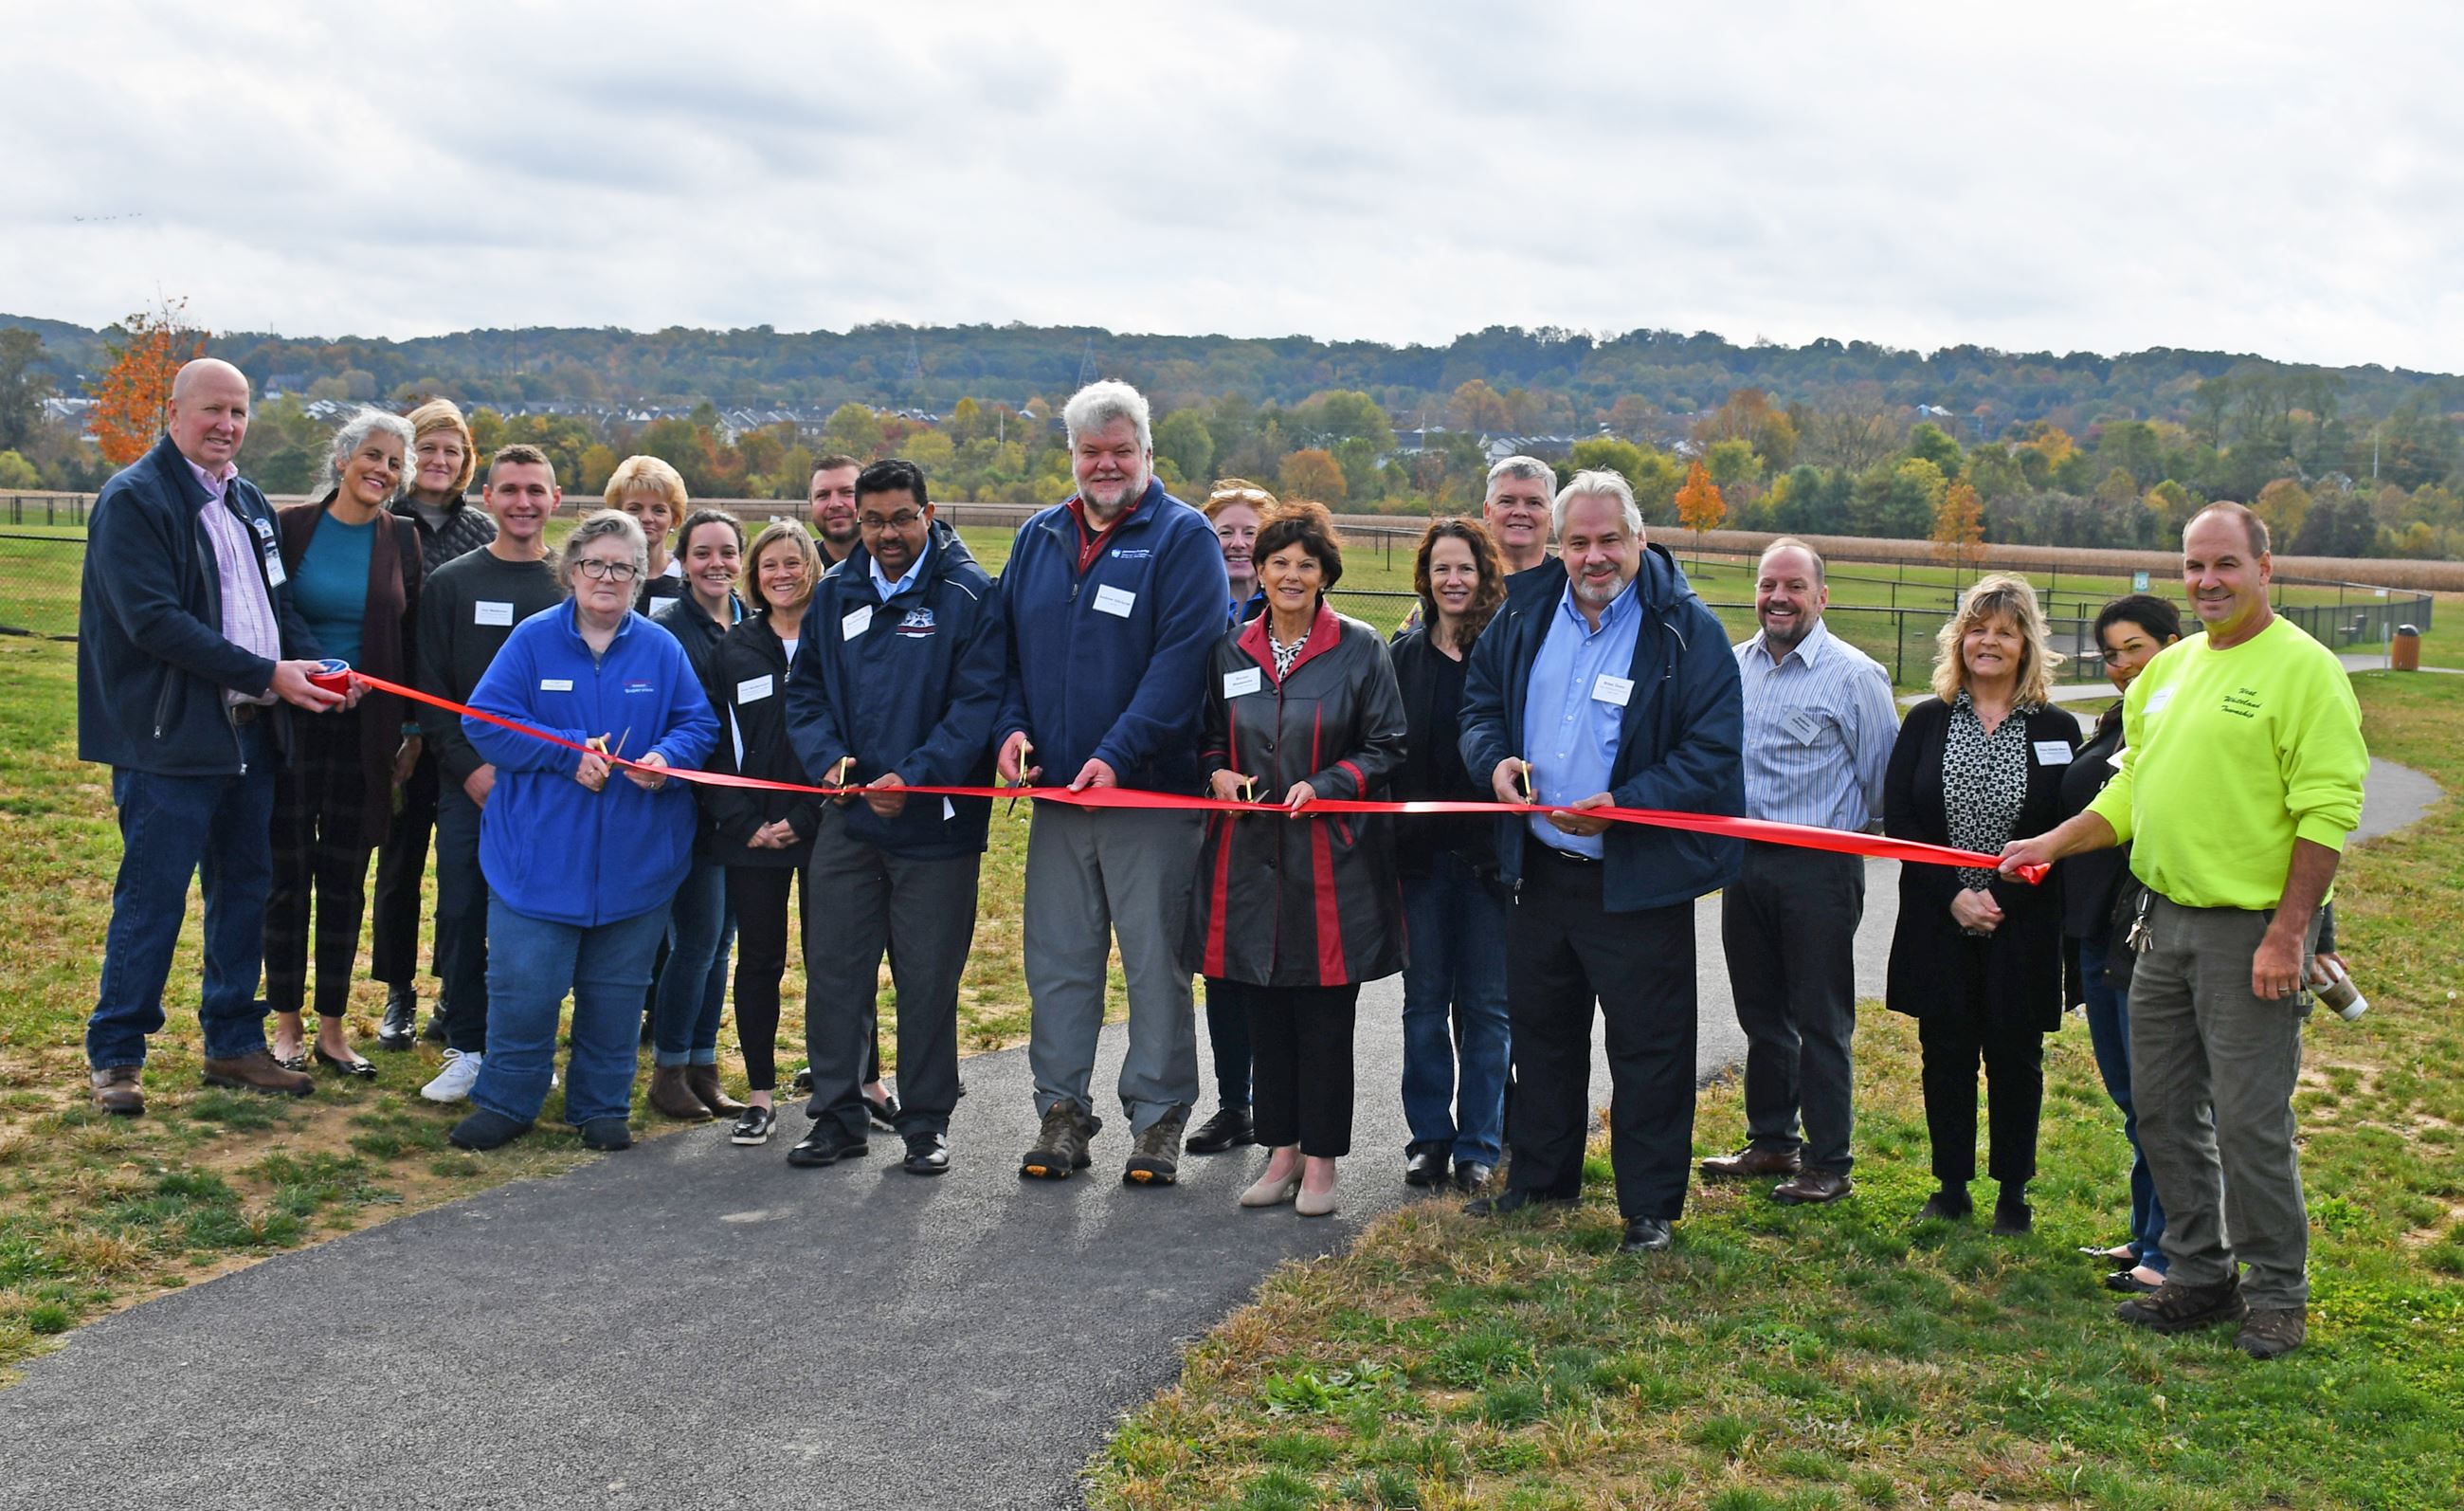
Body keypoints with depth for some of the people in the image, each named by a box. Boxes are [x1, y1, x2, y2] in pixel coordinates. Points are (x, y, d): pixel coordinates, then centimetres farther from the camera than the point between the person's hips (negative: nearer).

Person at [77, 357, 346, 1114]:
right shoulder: (134, 499, -9)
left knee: (245, 889, 13)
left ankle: (235, 1044, 24)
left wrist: (317, 663, -3)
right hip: (169, 738, -8)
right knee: (151, 899, -3)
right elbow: (155, 622, -18)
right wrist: (267, 674, -20)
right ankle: (115, 1056, 9)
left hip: (249, 733, 8)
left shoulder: (249, 503, 15)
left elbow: (278, 602, 18)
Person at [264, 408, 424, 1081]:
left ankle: (333, 1027, 16)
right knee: (290, 872, 4)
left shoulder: (402, 540, 4)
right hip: (292, 722, -2)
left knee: (346, 878, 7)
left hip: (365, 729, 2)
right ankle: (286, 1024, 16)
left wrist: (412, 731, 3)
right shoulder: (290, 527, -2)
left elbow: (412, 640, 6)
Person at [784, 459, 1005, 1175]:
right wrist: (827, 756, -6)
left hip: (935, 819, -4)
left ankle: (926, 1122, 18)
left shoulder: (970, 595, -5)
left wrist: (914, 777, -21)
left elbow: (978, 703, -12)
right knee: (835, 967, 7)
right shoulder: (835, 594, 10)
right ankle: (838, 1115, 20)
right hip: (848, 817, 4)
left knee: (928, 976, 5)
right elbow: (805, 690, 13)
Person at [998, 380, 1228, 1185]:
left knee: (1156, 961, 1)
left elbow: (1182, 658, -13)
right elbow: (1008, 642, 18)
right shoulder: (1038, 537, 13)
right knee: (1057, 959, 8)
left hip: (1153, 792, -5)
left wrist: (1118, 756, -20)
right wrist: (1012, 725, 0)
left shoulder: (1184, 537, -4)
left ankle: (1158, 1119, 12)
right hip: (1055, 789, 5)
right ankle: (1061, 1111, 18)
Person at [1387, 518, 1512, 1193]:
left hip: (1488, 849, -2)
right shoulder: (1403, 653, 7)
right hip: (1422, 849, 2)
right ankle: (1428, 1138, 19)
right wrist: (1389, 838, -3)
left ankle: (1479, 1146, 15)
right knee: (1424, 1000, 8)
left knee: (1485, 1003, 5)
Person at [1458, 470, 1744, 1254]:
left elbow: (1711, 753, -15)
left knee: (1649, 1046, 2)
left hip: (1638, 880, -5)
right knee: (1540, 1031, 18)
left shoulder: (1685, 630, -12)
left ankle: (1651, 1205, 15)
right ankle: (1540, 1179, 34)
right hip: (1540, 867, 6)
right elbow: (1480, 700, 18)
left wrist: (1623, 806, -25)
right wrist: (1494, 757, -4)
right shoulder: (1525, 619, 5)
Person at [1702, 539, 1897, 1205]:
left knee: (1820, 1023, 0)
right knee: (1762, 1016, 15)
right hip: (1745, 862, 6)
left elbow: (1883, 780, -4)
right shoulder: (1731, 666, 9)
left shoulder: (1854, 675, -8)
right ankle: (1771, 1142, 28)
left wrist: (1851, 828, 6)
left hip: (1819, 869, -6)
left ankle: (1829, 1164, 9)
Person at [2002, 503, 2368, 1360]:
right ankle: (2202, 1278, 27)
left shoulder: (2303, 669, -10)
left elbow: (2328, 811, -15)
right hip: (2166, 920, 8)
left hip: (2251, 931, -8)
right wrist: (2052, 844, 9)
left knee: (2249, 1121, -3)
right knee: (2163, 1111, 13)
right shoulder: (2168, 669, 13)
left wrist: (2288, 933, -19)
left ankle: (2276, 1296, 13)